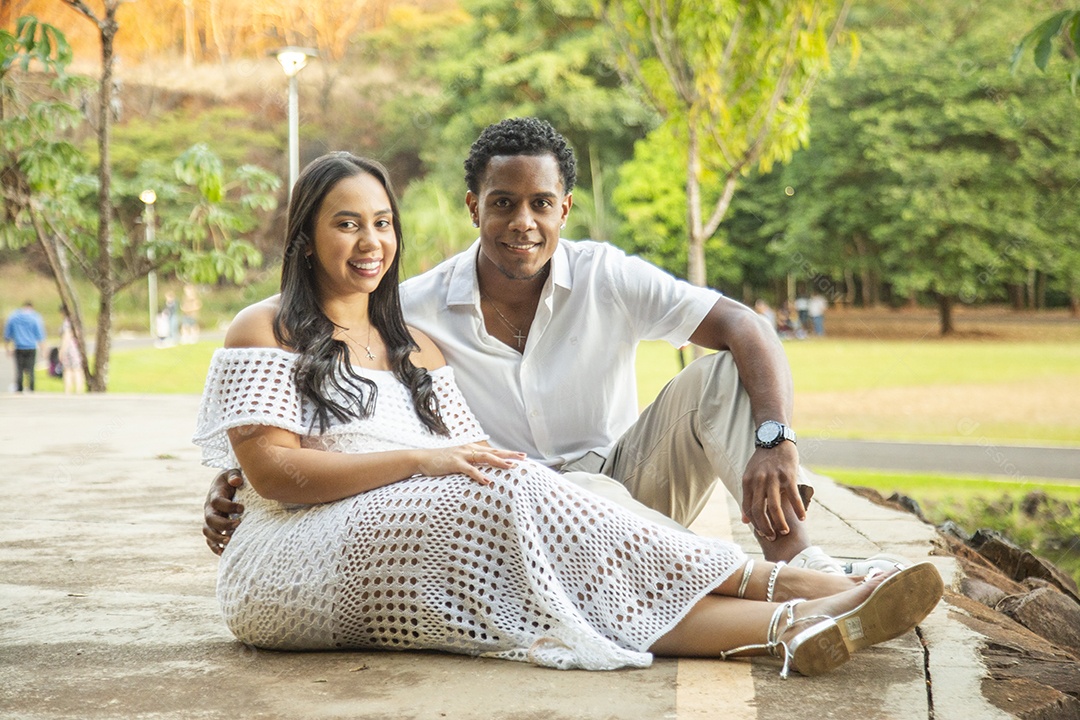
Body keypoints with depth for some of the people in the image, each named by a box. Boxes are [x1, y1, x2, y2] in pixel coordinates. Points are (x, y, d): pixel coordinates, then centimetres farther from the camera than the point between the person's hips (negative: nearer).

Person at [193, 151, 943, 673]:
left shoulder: (414, 345, 23)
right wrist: (421, 459, -18)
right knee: (508, 494, -29)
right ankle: (775, 587, -31)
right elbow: (271, 469, -9)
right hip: (296, 568, -6)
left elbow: (474, 460, 12)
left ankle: (789, 629, -37)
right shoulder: (264, 331, 4)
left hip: (412, 555, 6)